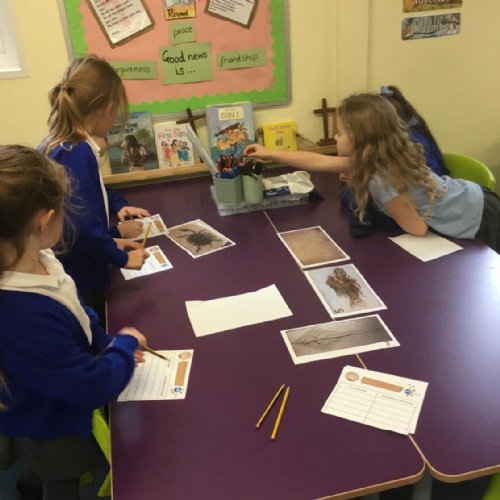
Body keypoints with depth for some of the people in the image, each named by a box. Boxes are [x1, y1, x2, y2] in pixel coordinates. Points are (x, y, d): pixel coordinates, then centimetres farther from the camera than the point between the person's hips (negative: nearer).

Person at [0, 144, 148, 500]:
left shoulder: (32, 262, -17)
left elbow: (74, 312, 3)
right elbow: (96, 386, -36)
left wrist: (107, 344, -6)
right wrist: (125, 345, -19)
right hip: (51, 428, -8)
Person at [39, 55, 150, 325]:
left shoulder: (61, 145, 4)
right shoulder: (77, 154, -27)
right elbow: (85, 227, -30)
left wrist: (118, 205, 10)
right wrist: (122, 257, -16)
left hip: (70, 274, 9)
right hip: (78, 279, -9)